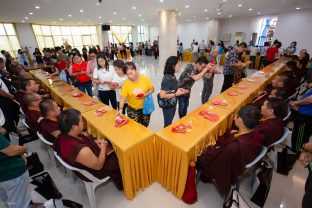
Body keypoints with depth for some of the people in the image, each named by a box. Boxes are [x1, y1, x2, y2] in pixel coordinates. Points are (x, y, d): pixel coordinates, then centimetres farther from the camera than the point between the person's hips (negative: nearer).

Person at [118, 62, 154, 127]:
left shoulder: (145, 79, -12)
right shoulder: (126, 83, -13)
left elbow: (152, 89, -1)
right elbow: (123, 97, -14)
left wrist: (145, 95, -19)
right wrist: (121, 109, -26)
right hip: (132, 110, -1)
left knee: (144, 127, 18)